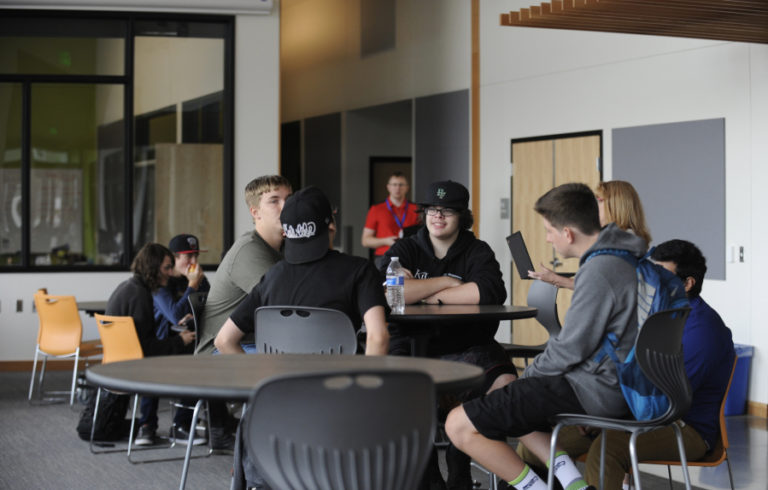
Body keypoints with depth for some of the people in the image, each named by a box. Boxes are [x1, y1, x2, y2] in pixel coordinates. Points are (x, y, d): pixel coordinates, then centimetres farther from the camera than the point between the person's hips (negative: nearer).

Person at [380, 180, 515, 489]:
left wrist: (428, 296, -11)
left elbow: (490, 292, -17)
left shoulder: (478, 252, 6)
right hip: (410, 347, 0)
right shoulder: (404, 250, 8)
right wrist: (446, 282, -10)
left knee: (506, 382, -28)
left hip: (465, 347, 0)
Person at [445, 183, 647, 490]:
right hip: (615, 385, 11)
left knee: (459, 425, -11)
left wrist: (529, 375, -2)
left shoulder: (599, 271, -22)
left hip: (593, 389, -11)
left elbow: (570, 350, -20)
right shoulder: (622, 257, 10)